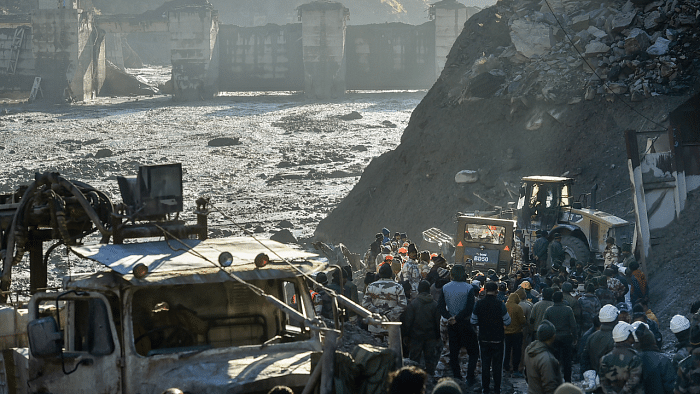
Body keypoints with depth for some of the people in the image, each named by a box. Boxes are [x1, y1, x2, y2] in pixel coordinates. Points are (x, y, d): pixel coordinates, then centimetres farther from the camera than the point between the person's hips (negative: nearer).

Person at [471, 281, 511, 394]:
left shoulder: (479, 304, -8)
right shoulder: (499, 304, -15)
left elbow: (473, 322, -1)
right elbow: (507, 322, -10)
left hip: (484, 339, 2)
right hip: (497, 338, -2)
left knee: (485, 363, 13)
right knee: (497, 364, 9)